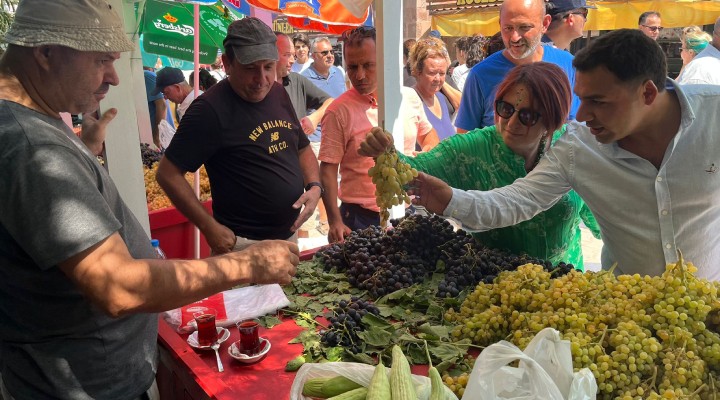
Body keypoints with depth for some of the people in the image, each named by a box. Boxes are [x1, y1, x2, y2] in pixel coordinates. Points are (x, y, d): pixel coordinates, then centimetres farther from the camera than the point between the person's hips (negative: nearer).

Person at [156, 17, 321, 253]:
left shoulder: (278, 94, 3)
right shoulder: (210, 110, -17)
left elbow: (302, 148, 14)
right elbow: (168, 174, -14)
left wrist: (314, 186, -4)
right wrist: (210, 228, -17)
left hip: (290, 234, 7)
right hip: (244, 243, -7)